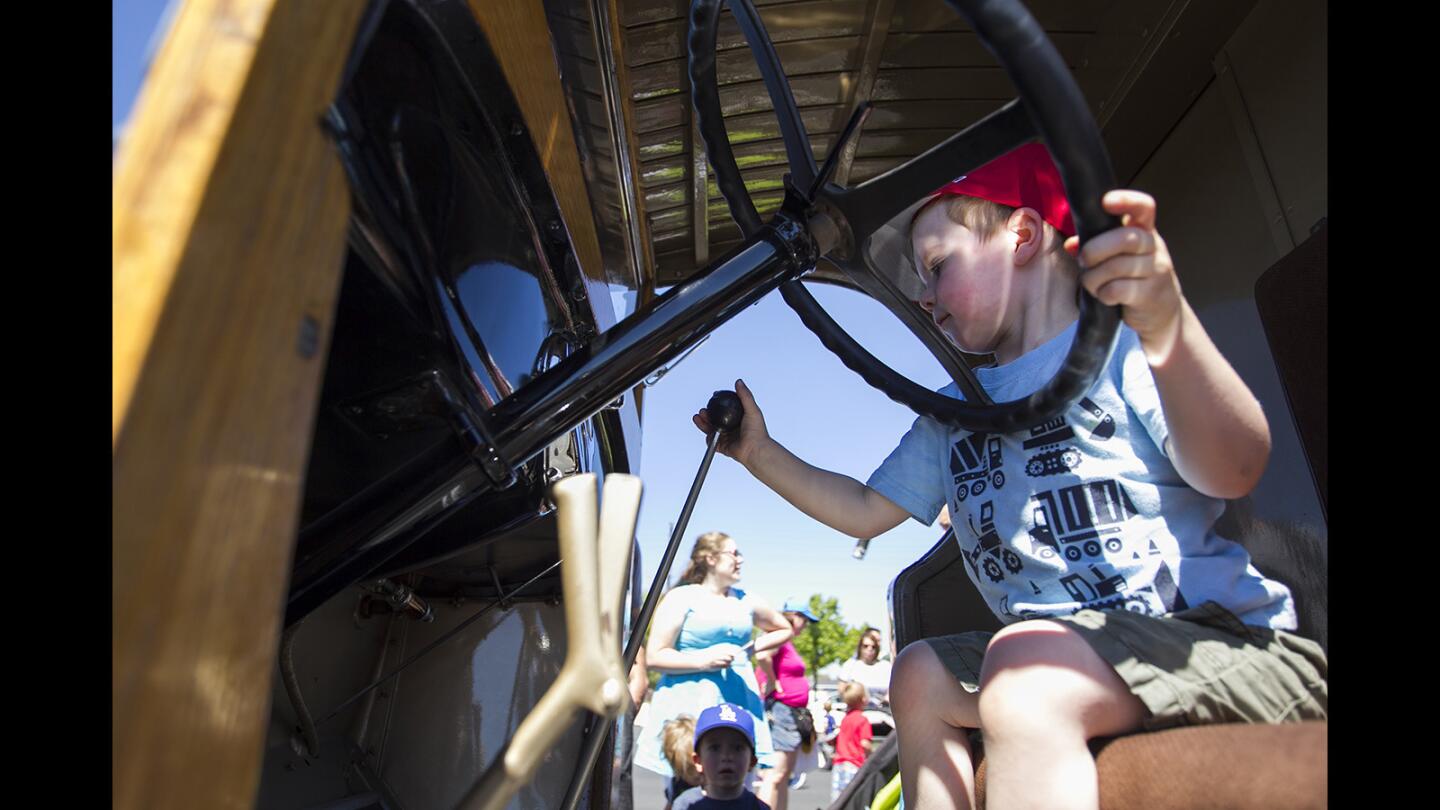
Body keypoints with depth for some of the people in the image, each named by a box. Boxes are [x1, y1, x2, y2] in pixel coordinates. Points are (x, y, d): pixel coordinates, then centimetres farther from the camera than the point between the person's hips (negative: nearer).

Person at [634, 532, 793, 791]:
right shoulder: (682, 597, -3)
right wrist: (703, 660, -19)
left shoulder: (745, 601, 13)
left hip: (739, 704, 5)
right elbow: (654, 656, -8)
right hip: (691, 705, -5)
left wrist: (752, 648, 11)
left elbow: (784, 629, 28)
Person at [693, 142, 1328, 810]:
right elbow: (865, 511, 16)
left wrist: (1166, 324, -40)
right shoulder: (955, 412, 16)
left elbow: (1231, 472, -23)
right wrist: (760, 454, 10)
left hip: (1223, 634, -7)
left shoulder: (1122, 344, -5)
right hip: (1065, 654, 7)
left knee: (1026, 665, -31)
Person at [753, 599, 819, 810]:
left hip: (793, 712, 11)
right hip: (780, 709, -11)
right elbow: (761, 655, -32)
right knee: (775, 775, -14)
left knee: (784, 776, 15)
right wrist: (773, 683, -19)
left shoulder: (788, 643, 17)